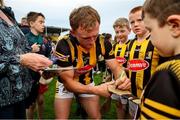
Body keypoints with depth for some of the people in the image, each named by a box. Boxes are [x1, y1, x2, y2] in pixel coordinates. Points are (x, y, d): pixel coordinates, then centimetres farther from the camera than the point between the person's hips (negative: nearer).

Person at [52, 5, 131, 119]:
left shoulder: (103, 42, -23)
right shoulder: (64, 46, -33)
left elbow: (115, 68, -14)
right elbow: (68, 82, -28)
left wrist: (122, 78, -39)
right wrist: (97, 90, -42)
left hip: (87, 82, 3)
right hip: (66, 84, -2)